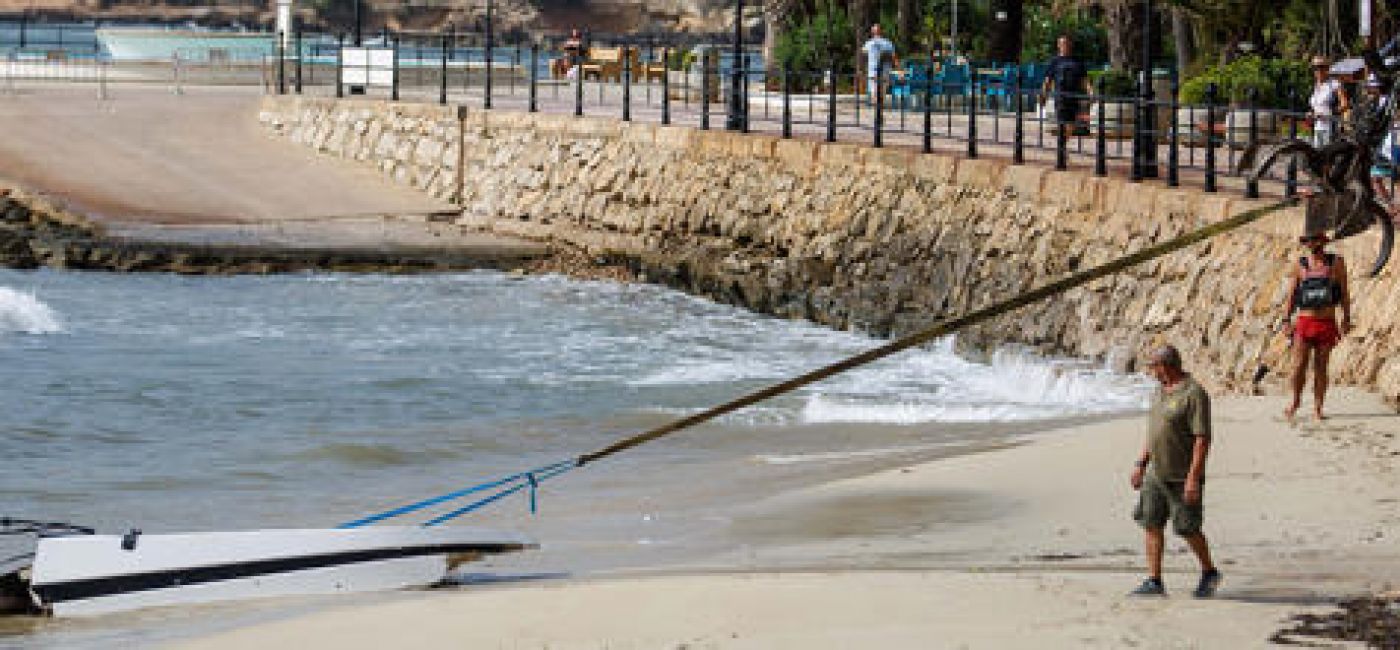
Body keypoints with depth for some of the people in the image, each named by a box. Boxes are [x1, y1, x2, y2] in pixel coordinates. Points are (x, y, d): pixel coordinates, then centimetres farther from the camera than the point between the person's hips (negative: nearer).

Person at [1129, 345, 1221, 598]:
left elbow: (1203, 438, -20)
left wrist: (1193, 477, -24)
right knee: (1151, 525, 3)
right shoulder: (1161, 391, 12)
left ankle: (1209, 572, 22)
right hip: (1155, 474, 8)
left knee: (1188, 529, 1)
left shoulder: (1193, 394, -17)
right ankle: (1154, 582, 6)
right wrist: (1141, 464, 19)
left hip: (1182, 479, -8)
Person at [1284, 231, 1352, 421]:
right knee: (1299, 365, -5)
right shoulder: (1301, 265, 5)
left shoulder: (1336, 262, 4)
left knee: (1321, 367, 1)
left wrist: (1346, 319, 1)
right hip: (1305, 322, 0)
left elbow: (1344, 293, 6)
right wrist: (1287, 321, 6)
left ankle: (1318, 408, 5)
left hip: (1327, 324, 0)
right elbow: (1292, 294, 10)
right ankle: (1295, 401, 13)